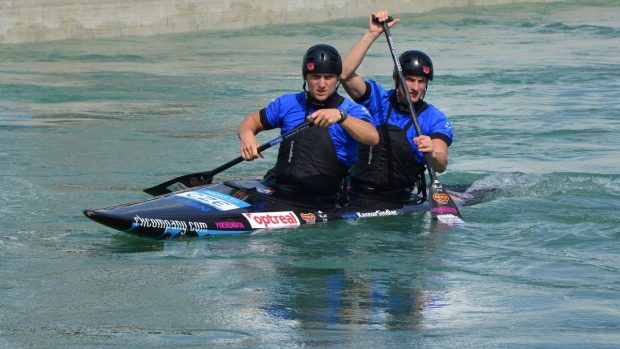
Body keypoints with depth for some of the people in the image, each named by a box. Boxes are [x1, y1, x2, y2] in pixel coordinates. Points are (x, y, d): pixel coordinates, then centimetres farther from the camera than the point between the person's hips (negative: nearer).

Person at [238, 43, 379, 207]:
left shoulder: (352, 110, 3)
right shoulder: (288, 104, 14)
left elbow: (373, 138, -17)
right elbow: (251, 121, 23)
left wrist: (340, 116, -34)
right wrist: (246, 135, -3)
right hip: (277, 189, 3)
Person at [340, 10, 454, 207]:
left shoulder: (434, 119, 2)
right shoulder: (378, 99, 6)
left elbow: (441, 166, -12)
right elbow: (345, 74, -10)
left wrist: (433, 153, -36)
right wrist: (372, 34, -14)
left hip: (400, 202, 0)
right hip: (359, 196, 0)